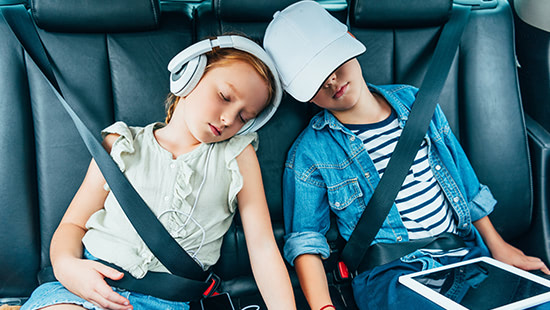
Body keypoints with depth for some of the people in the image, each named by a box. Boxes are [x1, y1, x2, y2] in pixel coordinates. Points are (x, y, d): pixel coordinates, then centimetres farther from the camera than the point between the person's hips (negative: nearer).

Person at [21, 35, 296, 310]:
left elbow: (263, 248, 5)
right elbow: (74, 223, 13)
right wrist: (65, 265, -9)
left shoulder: (238, 156, 10)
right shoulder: (121, 145, 11)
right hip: (92, 284, 0)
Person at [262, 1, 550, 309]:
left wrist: (498, 245, 19)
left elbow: (464, 181, 16)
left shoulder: (414, 100, 8)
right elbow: (305, 239, -2)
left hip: (467, 254, 5)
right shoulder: (309, 153, -4)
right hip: (390, 274, -4)